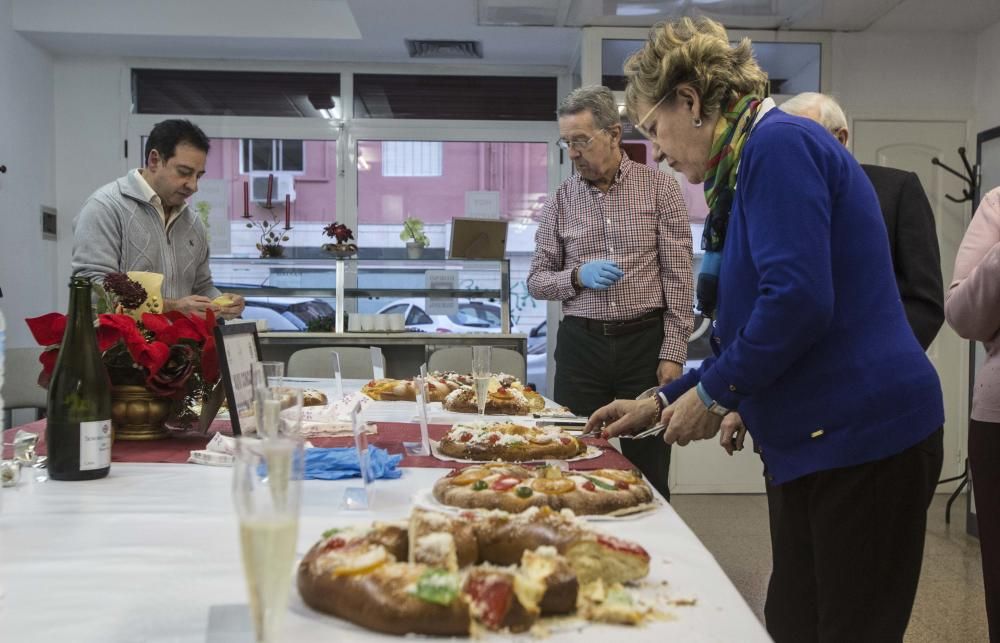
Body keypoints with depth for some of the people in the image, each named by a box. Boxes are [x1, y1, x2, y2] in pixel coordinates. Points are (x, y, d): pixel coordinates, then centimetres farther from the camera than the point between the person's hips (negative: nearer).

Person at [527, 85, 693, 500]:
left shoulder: (660, 188, -1)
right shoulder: (561, 200, 6)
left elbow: (678, 278, -2)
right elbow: (537, 280, 9)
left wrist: (673, 353, -8)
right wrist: (577, 276, -11)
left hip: (645, 342, -2)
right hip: (581, 345, 2)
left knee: (648, 477, 4)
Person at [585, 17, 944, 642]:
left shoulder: (779, 143, -13)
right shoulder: (751, 163, 17)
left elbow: (797, 302, -24)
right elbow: (747, 331, 23)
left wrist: (712, 394, -11)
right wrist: (663, 402, 20)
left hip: (861, 438, -10)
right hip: (814, 445, 10)